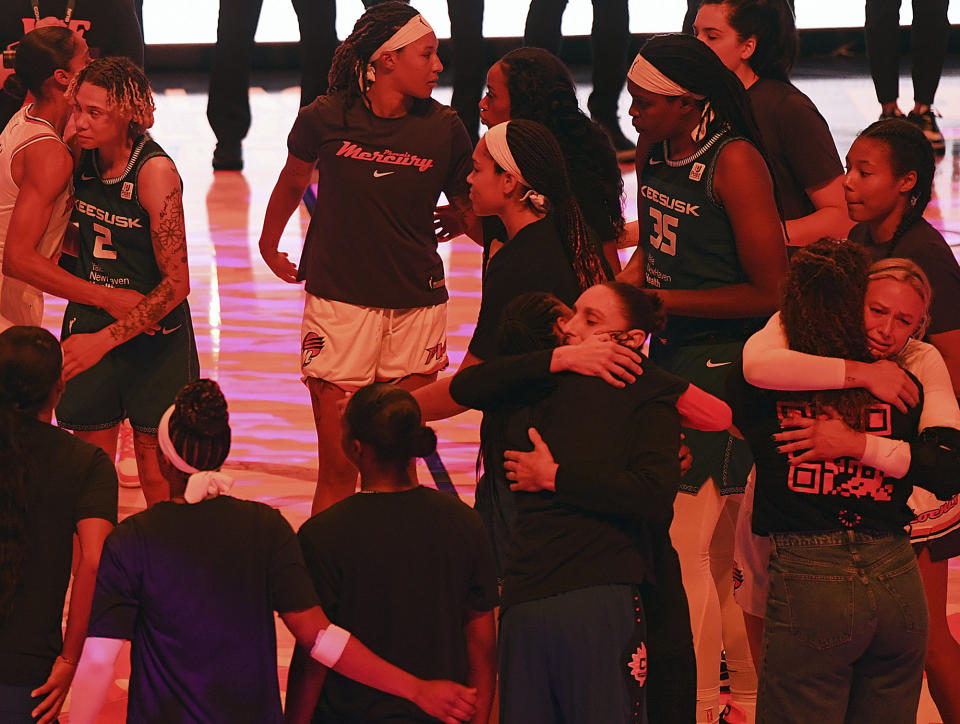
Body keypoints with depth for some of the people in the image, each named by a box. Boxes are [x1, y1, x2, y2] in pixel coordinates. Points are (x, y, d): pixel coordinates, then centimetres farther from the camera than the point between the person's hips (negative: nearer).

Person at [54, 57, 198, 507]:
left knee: (158, 478, 2)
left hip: (153, 334, -5)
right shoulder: (80, 158, -2)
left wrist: (105, 339, -21)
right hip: (88, 325, 5)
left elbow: (177, 283, -19)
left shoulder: (156, 172, -19)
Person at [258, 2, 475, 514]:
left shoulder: (444, 129, -1)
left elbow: (476, 214, 8)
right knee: (338, 472, -3)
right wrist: (269, 246, 28)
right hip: (339, 300, -2)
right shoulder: (326, 118, -5)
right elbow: (292, 182, 15)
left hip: (417, 305, 2)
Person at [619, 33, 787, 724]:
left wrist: (664, 303, -18)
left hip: (721, 365, -8)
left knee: (687, 546, -5)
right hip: (670, 355, 8)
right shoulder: (656, 152, 5)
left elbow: (770, 291, -18)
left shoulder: (735, 162, -19)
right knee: (717, 550, 16)